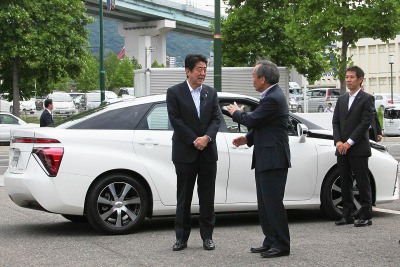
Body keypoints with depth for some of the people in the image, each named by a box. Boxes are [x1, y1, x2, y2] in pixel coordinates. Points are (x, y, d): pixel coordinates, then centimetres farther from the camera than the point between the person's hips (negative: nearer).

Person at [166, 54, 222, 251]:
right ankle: (181, 238, 10)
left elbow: (216, 118, 4)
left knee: (207, 197, 6)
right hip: (185, 153, -3)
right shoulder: (175, 92, -2)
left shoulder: (211, 93, 11)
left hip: (208, 152, 3)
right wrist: (194, 141, -13)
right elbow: (175, 120, -8)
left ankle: (207, 236, 13)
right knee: (183, 198, 3)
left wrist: (206, 137, -13)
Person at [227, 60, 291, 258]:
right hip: (265, 159, 11)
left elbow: (253, 120, -18)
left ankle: (282, 245, 1)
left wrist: (236, 113, 1)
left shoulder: (273, 99, -18)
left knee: (273, 203, -6)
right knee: (265, 203, 14)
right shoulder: (271, 95, 14)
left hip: (273, 159, -11)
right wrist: (248, 138, 12)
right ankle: (271, 242, 20)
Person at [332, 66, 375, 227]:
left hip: (359, 149, -6)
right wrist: (338, 142, -5)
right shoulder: (341, 100, 16)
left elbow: (365, 123, -11)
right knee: (345, 183, 8)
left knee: (362, 183, -2)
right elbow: (336, 122, 11)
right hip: (342, 150, 6)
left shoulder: (367, 99, -3)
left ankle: (366, 216, 3)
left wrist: (349, 142, -14)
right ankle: (347, 215, 15)